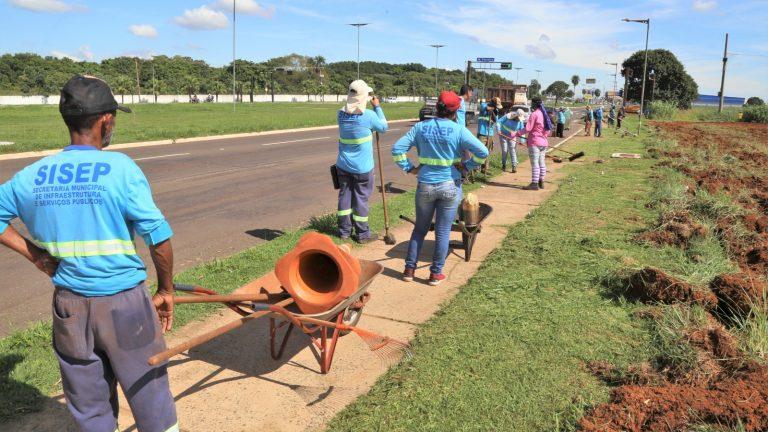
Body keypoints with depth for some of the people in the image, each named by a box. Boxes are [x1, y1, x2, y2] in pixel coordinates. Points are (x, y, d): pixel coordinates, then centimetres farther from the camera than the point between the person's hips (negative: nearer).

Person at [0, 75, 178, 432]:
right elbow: (159, 235, -14)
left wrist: (35, 255, 7)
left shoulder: (33, 176, -1)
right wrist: (166, 290, -1)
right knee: (150, 395, 13)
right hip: (123, 302, -4)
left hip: (69, 305, 4)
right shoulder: (120, 168, -14)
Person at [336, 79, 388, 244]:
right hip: (362, 167, -4)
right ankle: (362, 234, 15)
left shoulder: (341, 113, -3)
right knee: (361, 198, 5)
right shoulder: (368, 115, -17)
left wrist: (368, 103, 13)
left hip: (343, 165, 5)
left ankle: (344, 231, 21)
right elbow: (383, 127, -1)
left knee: (345, 195, 12)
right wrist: (377, 106, 8)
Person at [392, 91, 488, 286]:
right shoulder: (459, 130, -9)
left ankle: (409, 269, 23)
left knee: (419, 229, 18)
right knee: (443, 231, 9)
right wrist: (467, 165, -2)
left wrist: (409, 168, 3)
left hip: (425, 186, 2)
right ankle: (436, 274, 17)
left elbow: (397, 149, -3)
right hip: (450, 186, -2)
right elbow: (483, 152, -15)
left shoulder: (420, 128, -1)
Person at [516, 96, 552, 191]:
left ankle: (534, 183, -9)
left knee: (534, 163, -8)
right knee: (541, 162, 13)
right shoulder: (544, 114, 13)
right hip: (543, 142, 9)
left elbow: (527, 129, -17)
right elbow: (548, 129, 17)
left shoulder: (534, 114, -12)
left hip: (534, 142, -9)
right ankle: (541, 182, 19)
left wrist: (517, 133, -13)